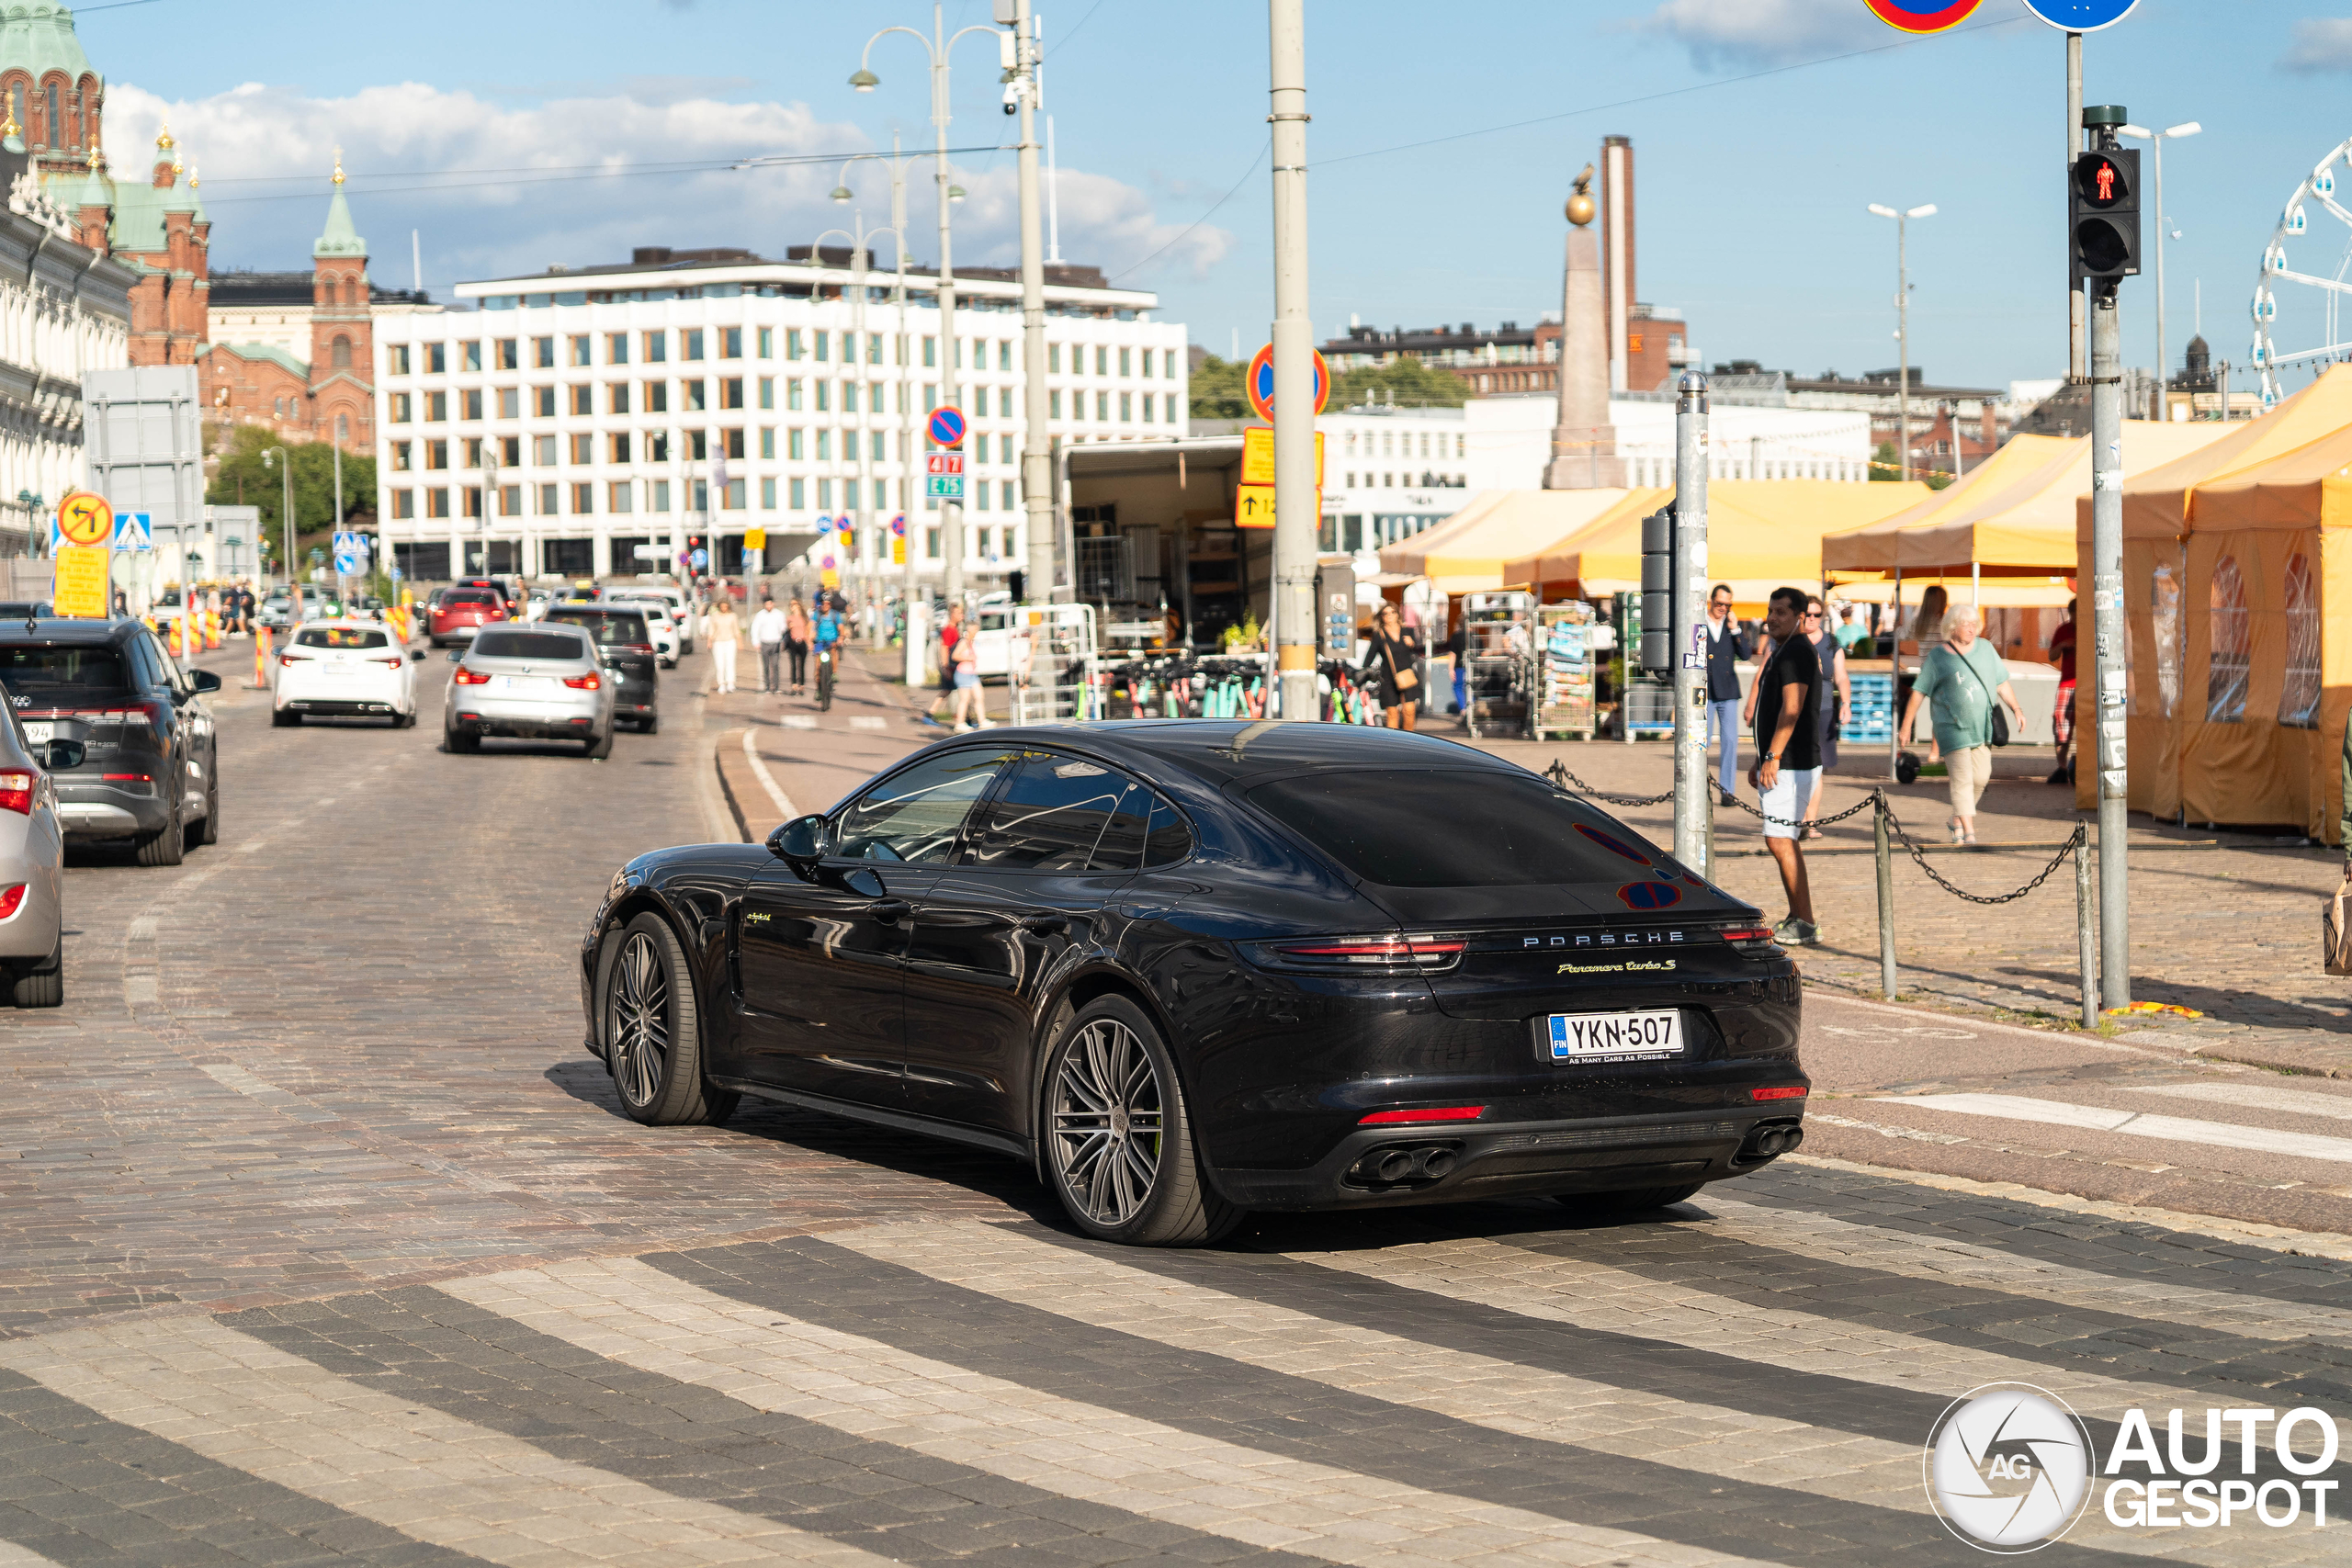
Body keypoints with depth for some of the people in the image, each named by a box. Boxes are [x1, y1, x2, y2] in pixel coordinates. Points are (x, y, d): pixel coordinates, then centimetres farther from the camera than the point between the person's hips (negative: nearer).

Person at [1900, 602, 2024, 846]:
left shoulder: (1985, 648, 9)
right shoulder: (1937, 656, -3)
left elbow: (2001, 683, 17)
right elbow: (1918, 692, -1)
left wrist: (2016, 709, 11)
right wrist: (1906, 725, -3)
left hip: (1982, 726, 5)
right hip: (1952, 727, -5)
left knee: (1980, 777, 4)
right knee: (1962, 778, -12)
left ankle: (1957, 819, 25)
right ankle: (1968, 832, -12)